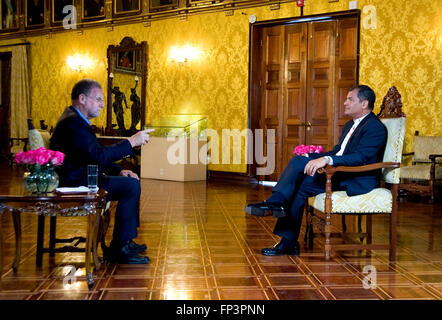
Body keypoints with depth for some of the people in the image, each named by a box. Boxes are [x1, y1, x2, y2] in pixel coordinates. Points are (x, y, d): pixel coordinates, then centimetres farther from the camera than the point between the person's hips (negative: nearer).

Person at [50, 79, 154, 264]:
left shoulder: (75, 119, 18)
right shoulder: (72, 122, -18)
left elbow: (95, 157, 21)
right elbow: (99, 155, -27)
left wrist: (119, 171, 7)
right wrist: (131, 142, -21)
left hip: (78, 179, 11)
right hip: (75, 184, -11)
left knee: (131, 182, 14)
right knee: (131, 186, -18)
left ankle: (125, 241, 17)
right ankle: (118, 249, -13)